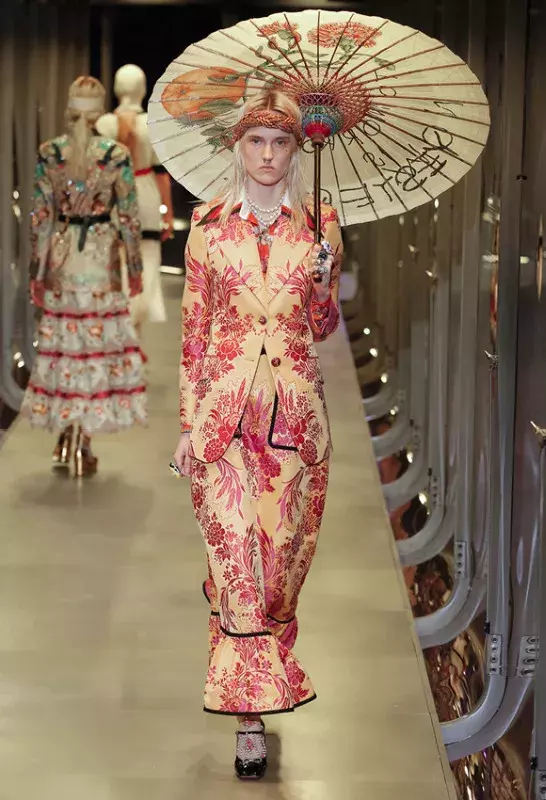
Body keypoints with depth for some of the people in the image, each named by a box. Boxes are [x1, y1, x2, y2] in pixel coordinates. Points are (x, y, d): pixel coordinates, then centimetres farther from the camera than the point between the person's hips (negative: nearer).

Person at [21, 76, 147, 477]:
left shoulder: (48, 153, -4)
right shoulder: (116, 155, -9)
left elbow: (40, 216, 0)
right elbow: (129, 217, -5)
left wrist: (38, 270, 8)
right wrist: (136, 267, 6)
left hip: (61, 256, 2)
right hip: (100, 258, -2)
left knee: (63, 340, 12)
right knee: (97, 340, 4)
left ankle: (67, 434, 16)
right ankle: (82, 440, 4)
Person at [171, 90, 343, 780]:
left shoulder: (317, 226, 6)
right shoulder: (208, 227, 3)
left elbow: (322, 329, 10)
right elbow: (193, 331, 4)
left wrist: (324, 282, -10)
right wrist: (188, 423, 0)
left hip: (294, 410, 2)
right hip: (223, 406, -2)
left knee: (282, 547, 6)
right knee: (235, 547, -7)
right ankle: (251, 715, -2)